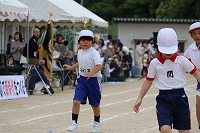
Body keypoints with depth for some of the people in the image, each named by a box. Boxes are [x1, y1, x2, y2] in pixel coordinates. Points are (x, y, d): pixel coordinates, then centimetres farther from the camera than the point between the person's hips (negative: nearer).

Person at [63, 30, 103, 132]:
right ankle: (74, 123, -4)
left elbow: (99, 65, -28)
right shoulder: (80, 53, 6)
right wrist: (71, 67, 26)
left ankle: (96, 123, 33)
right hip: (82, 79, 4)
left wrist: (90, 73, -41)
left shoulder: (94, 53, -15)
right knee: (76, 101, -12)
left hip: (93, 80, -4)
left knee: (95, 104, 11)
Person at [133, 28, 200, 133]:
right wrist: (139, 99, 9)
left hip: (180, 97, 1)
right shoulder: (154, 63, 0)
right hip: (163, 99, -1)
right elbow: (148, 81, 9)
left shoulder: (182, 60, -1)